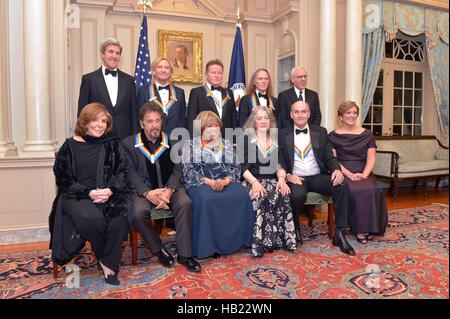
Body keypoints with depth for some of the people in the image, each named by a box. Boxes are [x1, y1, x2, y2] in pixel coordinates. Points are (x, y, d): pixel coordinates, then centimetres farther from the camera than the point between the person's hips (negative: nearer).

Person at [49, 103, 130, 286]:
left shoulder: (113, 144, 12)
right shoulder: (70, 146, 7)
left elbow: (122, 172, 6)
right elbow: (63, 178, 1)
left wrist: (110, 190, -15)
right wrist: (88, 193, -13)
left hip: (109, 194, 1)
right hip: (76, 196, -1)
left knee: (120, 217, -32)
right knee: (90, 217, -34)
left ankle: (109, 264, -12)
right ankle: (105, 258, -6)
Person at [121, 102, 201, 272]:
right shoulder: (129, 144, 3)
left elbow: (177, 169, 4)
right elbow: (131, 173, -3)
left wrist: (169, 190, -15)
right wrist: (148, 193, -19)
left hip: (169, 186, 1)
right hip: (143, 189, -1)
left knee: (185, 203, -28)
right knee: (138, 212, -30)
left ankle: (184, 254, -14)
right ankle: (158, 250, -4)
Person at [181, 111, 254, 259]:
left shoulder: (227, 144, 21)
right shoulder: (189, 145, 10)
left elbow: (236, 167, 14)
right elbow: (188, 170, -1)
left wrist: (226, 180, -9)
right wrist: (208, 181, -15)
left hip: (225, 181, 3)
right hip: (199, 182, -3)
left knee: (242, 194, -27)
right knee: (206, 199, -36)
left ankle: (237, 239, -14)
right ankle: (208, 245, -23)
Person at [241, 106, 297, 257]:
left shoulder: (276, 141, 19)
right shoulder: (247, 139, 8)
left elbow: (280, 165, 11)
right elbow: (243, 167, -3)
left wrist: (281, 178, -12)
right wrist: (255, 182, -20)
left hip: (273, 181, 3)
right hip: (253, 181, -3)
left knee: (283, 195, -31)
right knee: (262, 197, -35)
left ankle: (284, 238, -22)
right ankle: (260, 241, -25)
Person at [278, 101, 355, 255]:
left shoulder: (321, 132, 12)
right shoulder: (283, 134, 7)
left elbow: (330, 156, 7)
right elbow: (279, 160, 2)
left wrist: (336, 170, -14)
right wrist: (287, 175, -17)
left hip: (318, 177, 2)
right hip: (296, 178, -2)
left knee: (342, 185, -26)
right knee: (298, 195, -35)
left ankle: (339, 233, -17)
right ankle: (295, 226, -2)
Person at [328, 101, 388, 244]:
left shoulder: (367, 134, 14)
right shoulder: (333, 136, 7)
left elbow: (371, 159, 6)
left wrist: (364, 174, -13)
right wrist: (350, 174, -15)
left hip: (364, 174, 2)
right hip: (343, 174, -2)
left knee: (372, 190, -30)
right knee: (354, 191, -32)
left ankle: (369, 228, -14)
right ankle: (360, 229, -17)